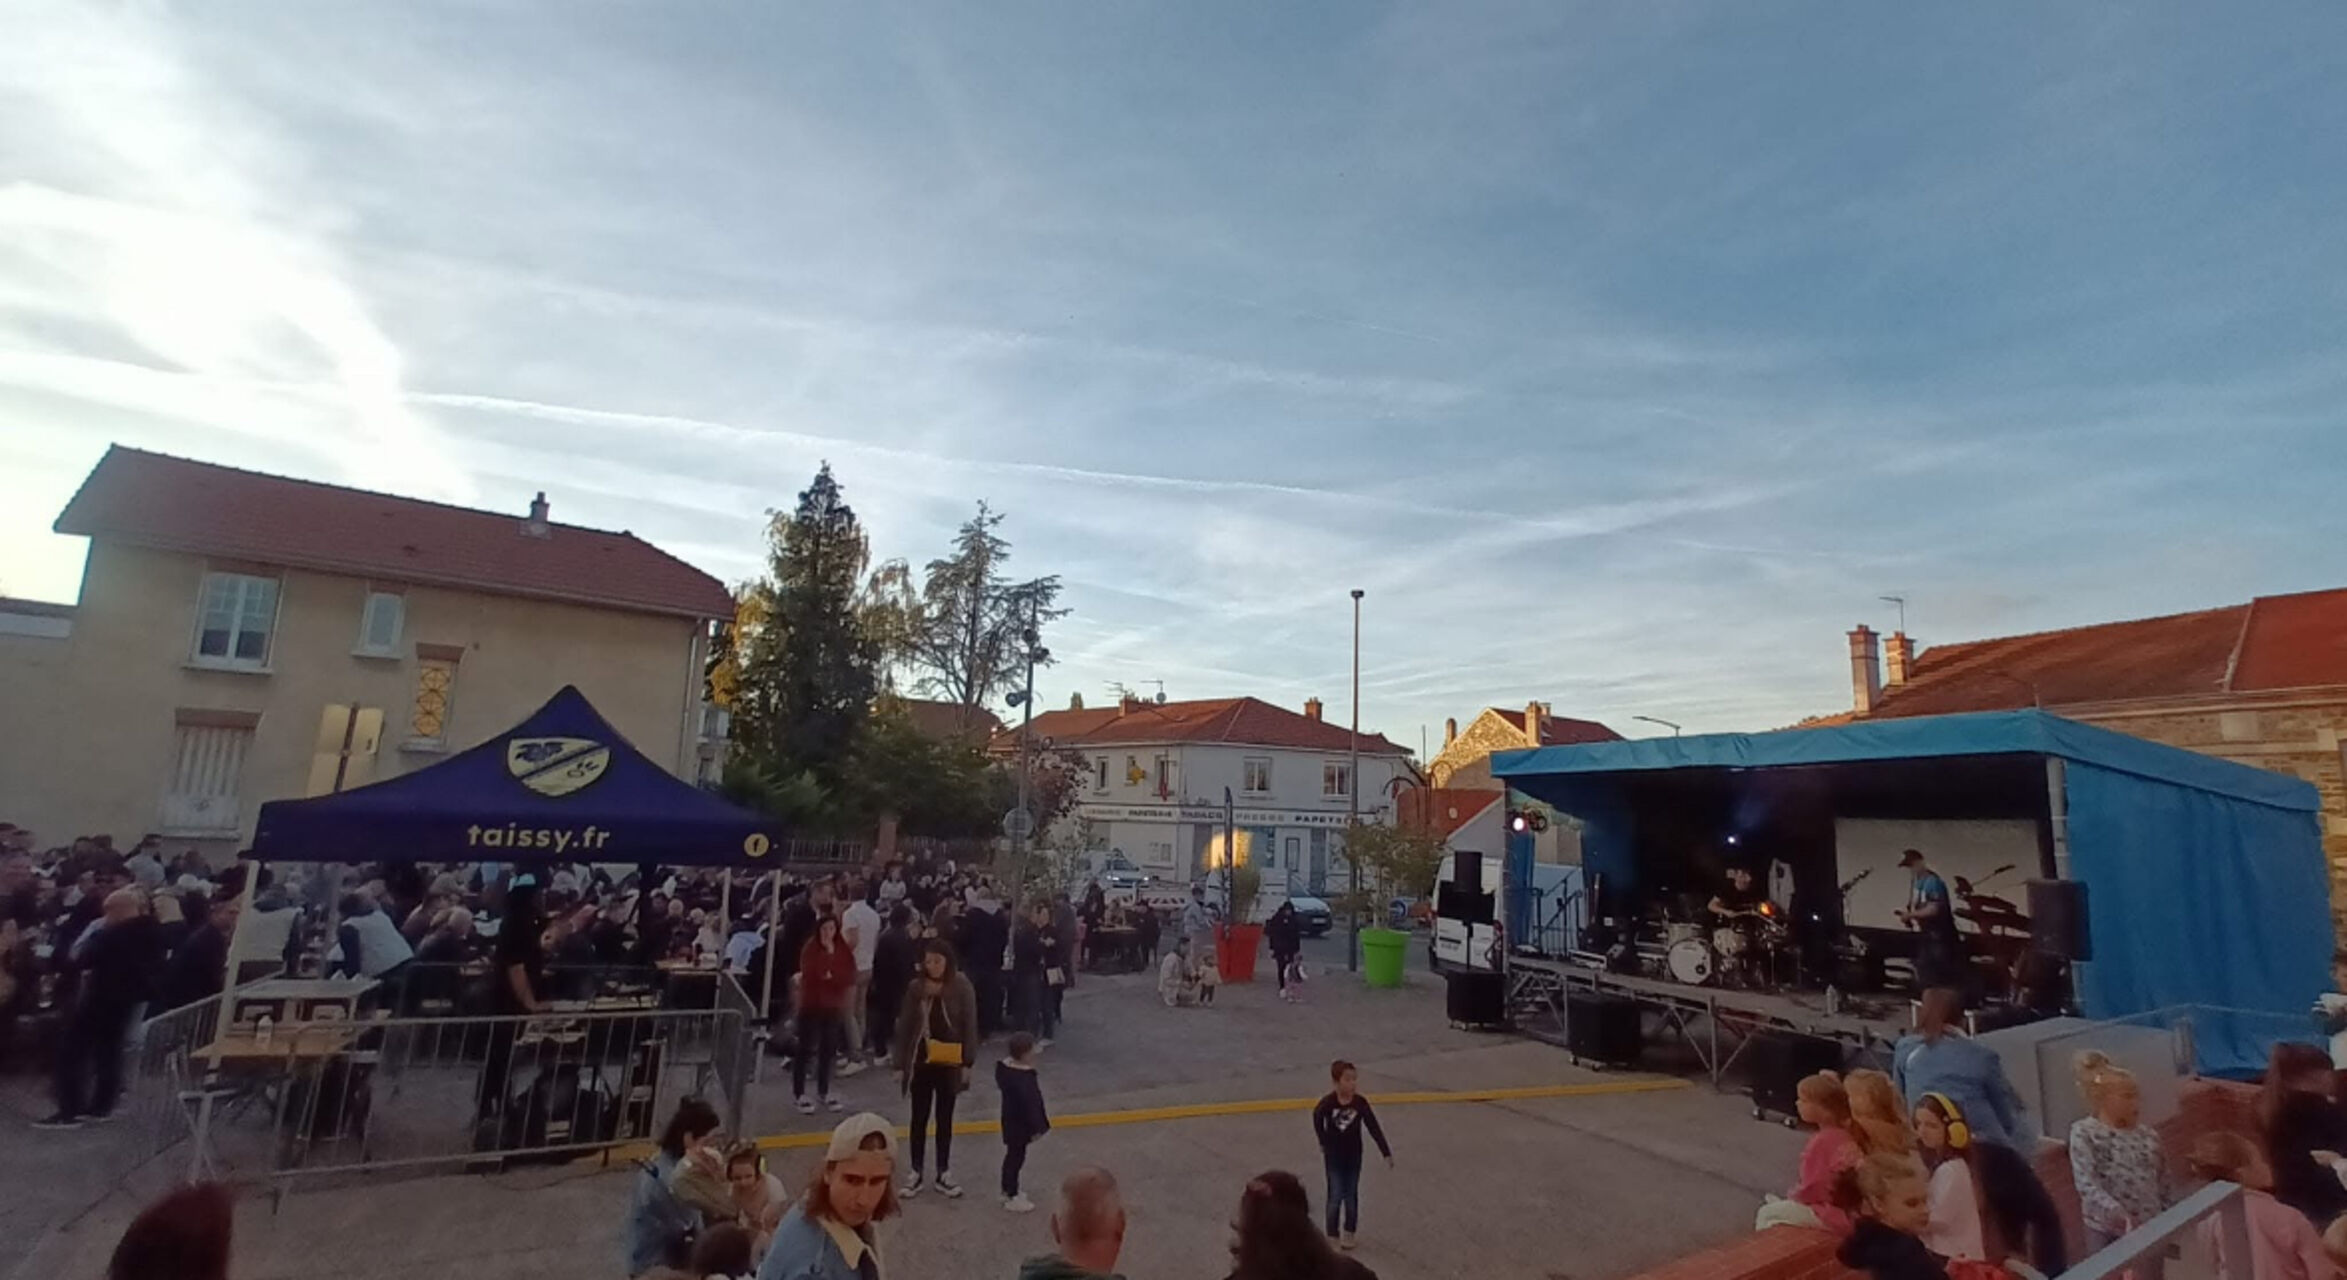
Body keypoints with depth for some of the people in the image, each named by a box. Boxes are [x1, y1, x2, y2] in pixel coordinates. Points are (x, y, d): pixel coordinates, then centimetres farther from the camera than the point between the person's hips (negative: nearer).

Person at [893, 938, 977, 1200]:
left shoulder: (961, 987, -10)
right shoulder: (916, 987, -6)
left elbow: (969, 1025, -7)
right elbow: (905, 1027, -1)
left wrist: (967, 1063, -9)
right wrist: (900, 1064, -1)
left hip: (949, 1064, -1)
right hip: (920, 1062, 1)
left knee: (945, 1119, 12)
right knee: (919, 1118, 12)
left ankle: (944, 1173, 26)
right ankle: (916, 1173, 26)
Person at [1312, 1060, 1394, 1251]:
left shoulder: (1360, 1103, -18)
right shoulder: (1328, 1102, -23)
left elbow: (1374, 1128, -13)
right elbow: (1317, 1118, -3)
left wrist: (1386, 1153, -14)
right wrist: (1324, 1143, 4)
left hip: (1353, 1156, 2)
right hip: (1333, 1157, -2)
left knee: (1351, 1195, 15)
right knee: (1335, 1196, 2)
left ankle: (1350, 1231, 33)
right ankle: (1332, 1236, 17)